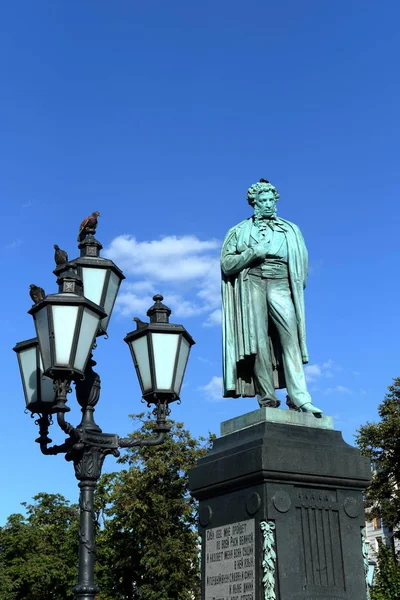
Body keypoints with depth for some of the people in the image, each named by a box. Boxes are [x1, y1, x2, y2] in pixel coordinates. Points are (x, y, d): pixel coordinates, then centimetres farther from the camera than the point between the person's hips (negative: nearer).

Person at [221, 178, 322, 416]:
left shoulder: (290, 230, 21)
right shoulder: (240, 231, 17)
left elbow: (302, 263, 16)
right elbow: (226, 264, 8)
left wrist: (297, 287, 1)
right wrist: (253, 253, -5)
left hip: (281, 286, 1)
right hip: (252, 284, -1)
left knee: (290, 337, -15)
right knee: (259, 341, -10)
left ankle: (300, 398, -21)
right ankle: (267, 398, -11)